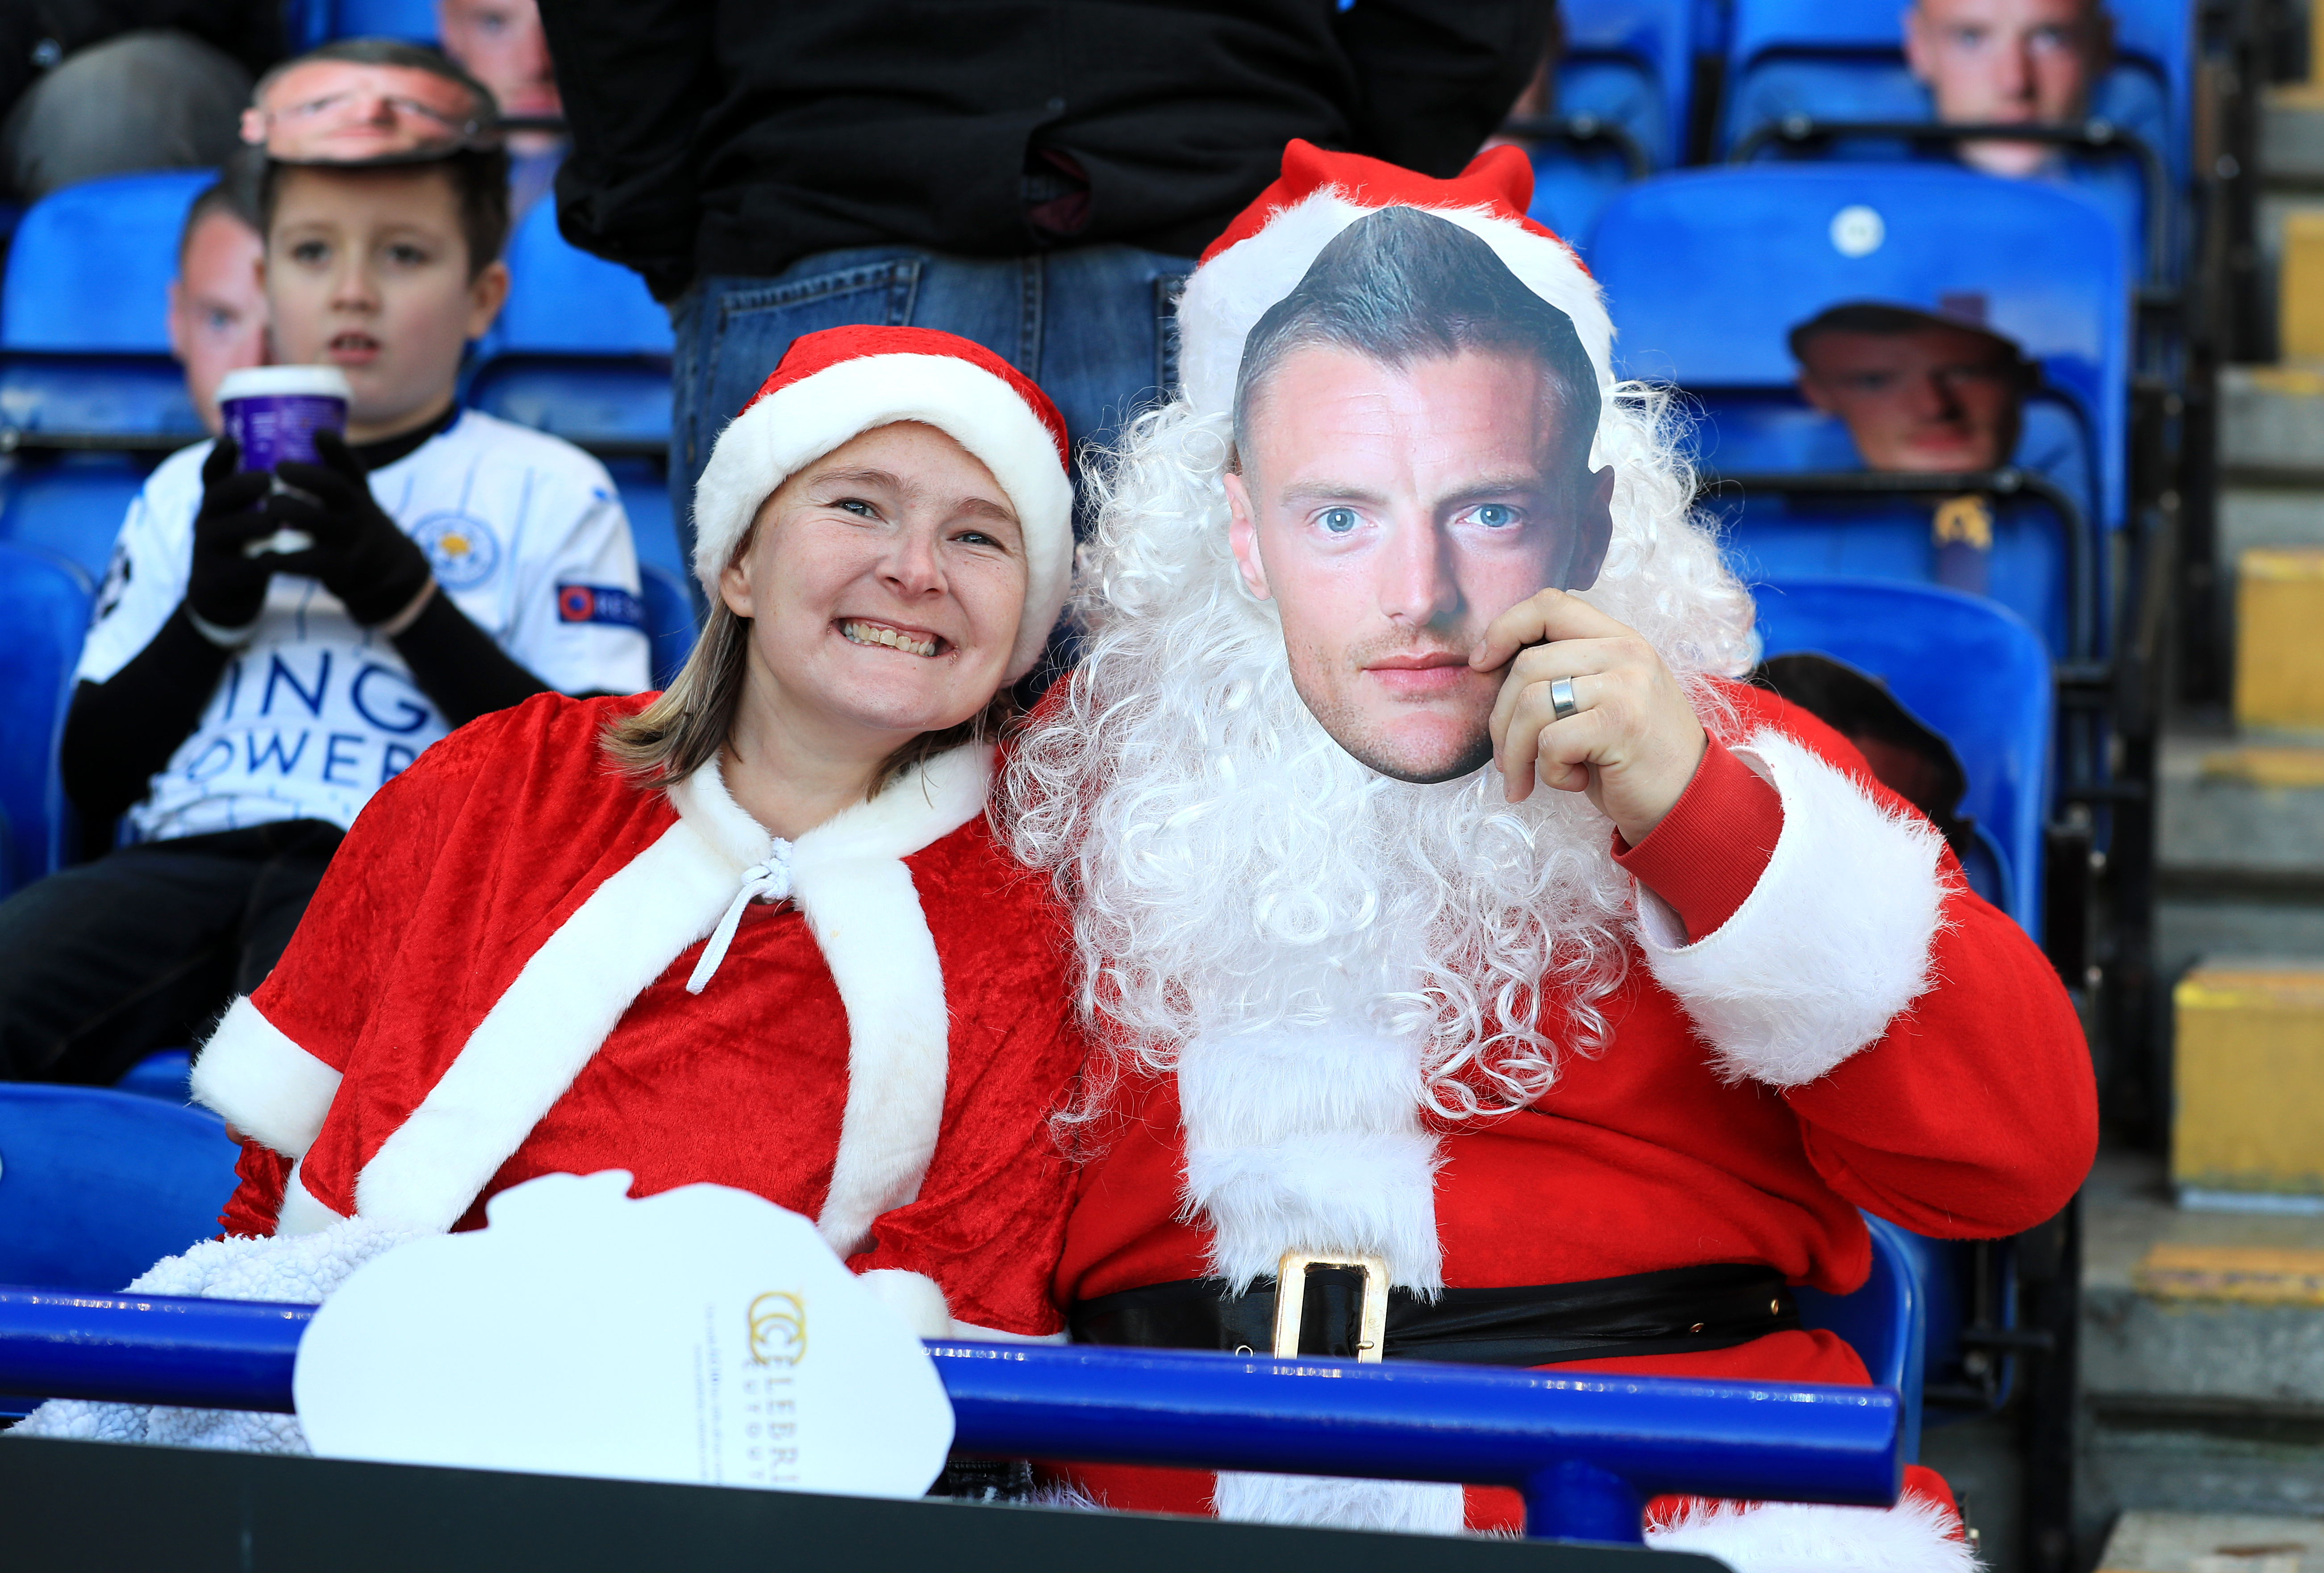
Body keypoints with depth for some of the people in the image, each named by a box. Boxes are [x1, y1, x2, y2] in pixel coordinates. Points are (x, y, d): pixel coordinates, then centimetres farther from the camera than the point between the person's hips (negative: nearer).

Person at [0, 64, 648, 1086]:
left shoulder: (551, 494, 15)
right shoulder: (187, 494, 26)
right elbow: (92, 783, 19)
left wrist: (410, 602, -5)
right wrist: (208, 615, 3)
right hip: (191, 850, 4)